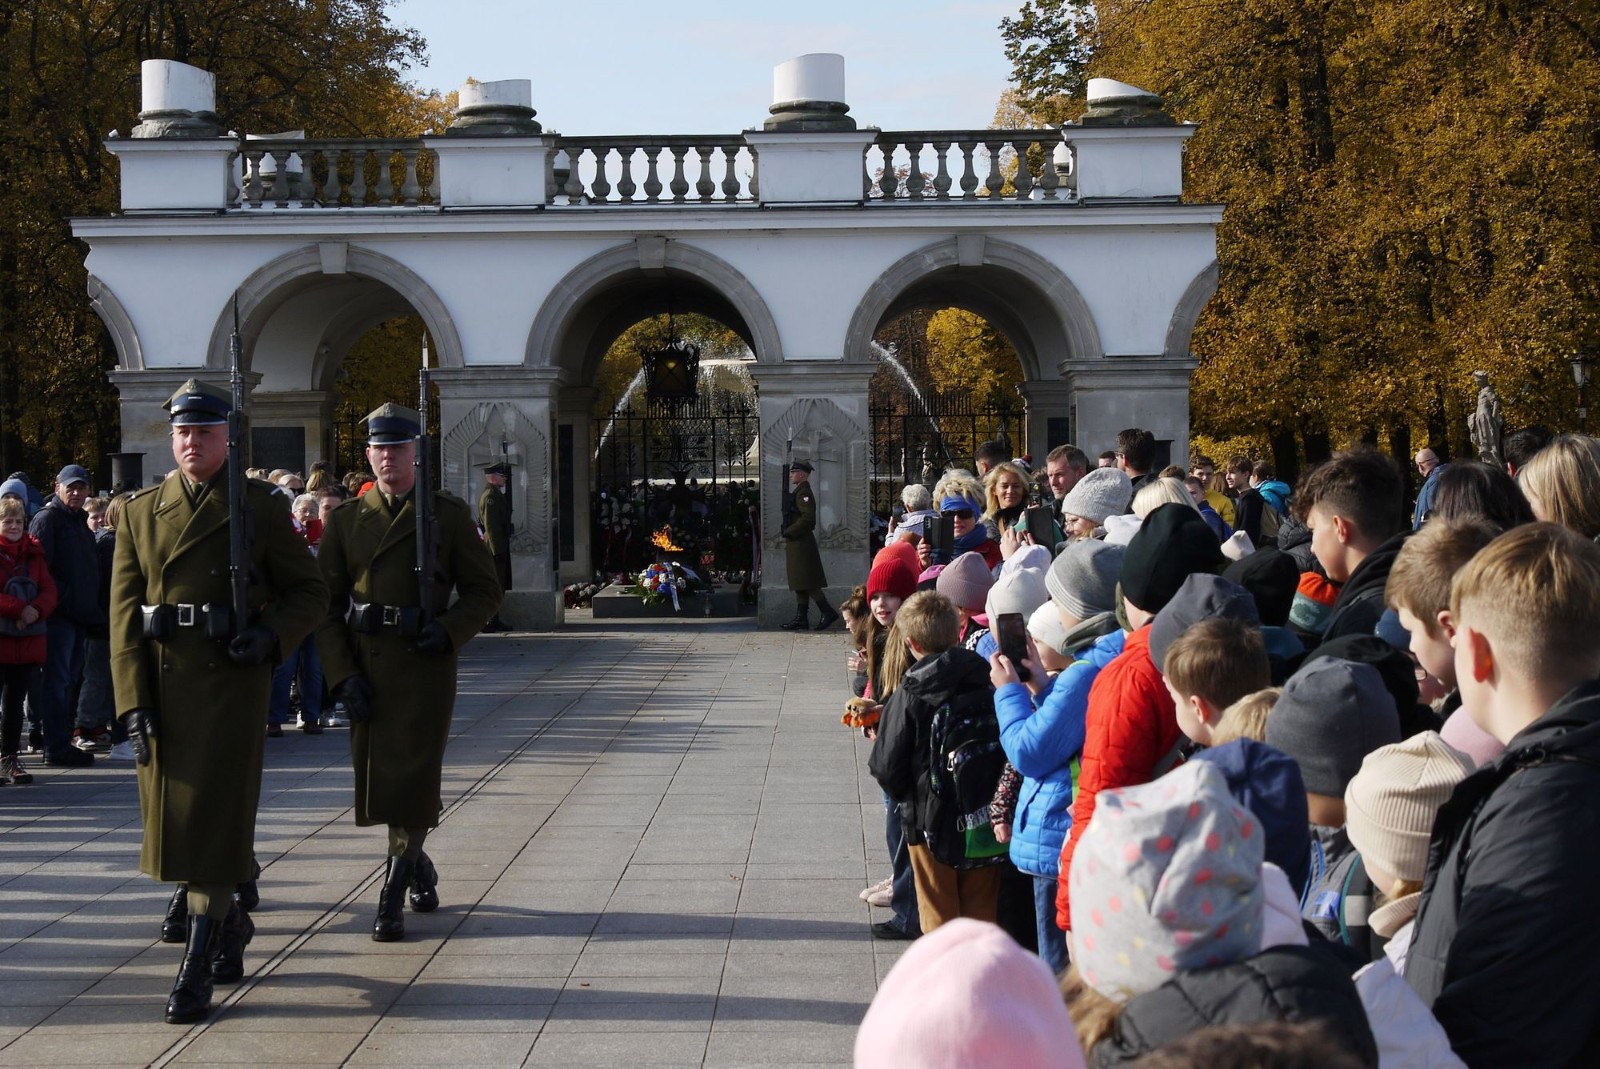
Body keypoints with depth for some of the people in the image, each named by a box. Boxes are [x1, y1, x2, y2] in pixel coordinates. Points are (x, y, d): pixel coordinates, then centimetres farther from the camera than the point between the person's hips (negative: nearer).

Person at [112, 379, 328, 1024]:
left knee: (215, 818, -6)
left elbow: (310, 592, 6)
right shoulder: (140, 513, 8)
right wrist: (134, 701, -5)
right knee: (174, 817, 10)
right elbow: (125, 613, 4)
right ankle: (230, 923, 34)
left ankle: (197, 967, -2)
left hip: (231, 682, -3)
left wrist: (269, 634, -14)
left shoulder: (261, 507, 2)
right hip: (163, 685, 3)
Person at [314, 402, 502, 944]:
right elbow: (325, 604, 5)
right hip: (366, 669, 2)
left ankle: (392, 899, -1)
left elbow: (484, 590, 6)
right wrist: (342, 674, -6)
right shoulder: (345, 519, 7)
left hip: (426, 666, -2)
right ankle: (419, 867, 33)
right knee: (376, 778, 8)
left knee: (412, 776, -7)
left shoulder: (450, 515, 3)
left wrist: (448, 630, -13)